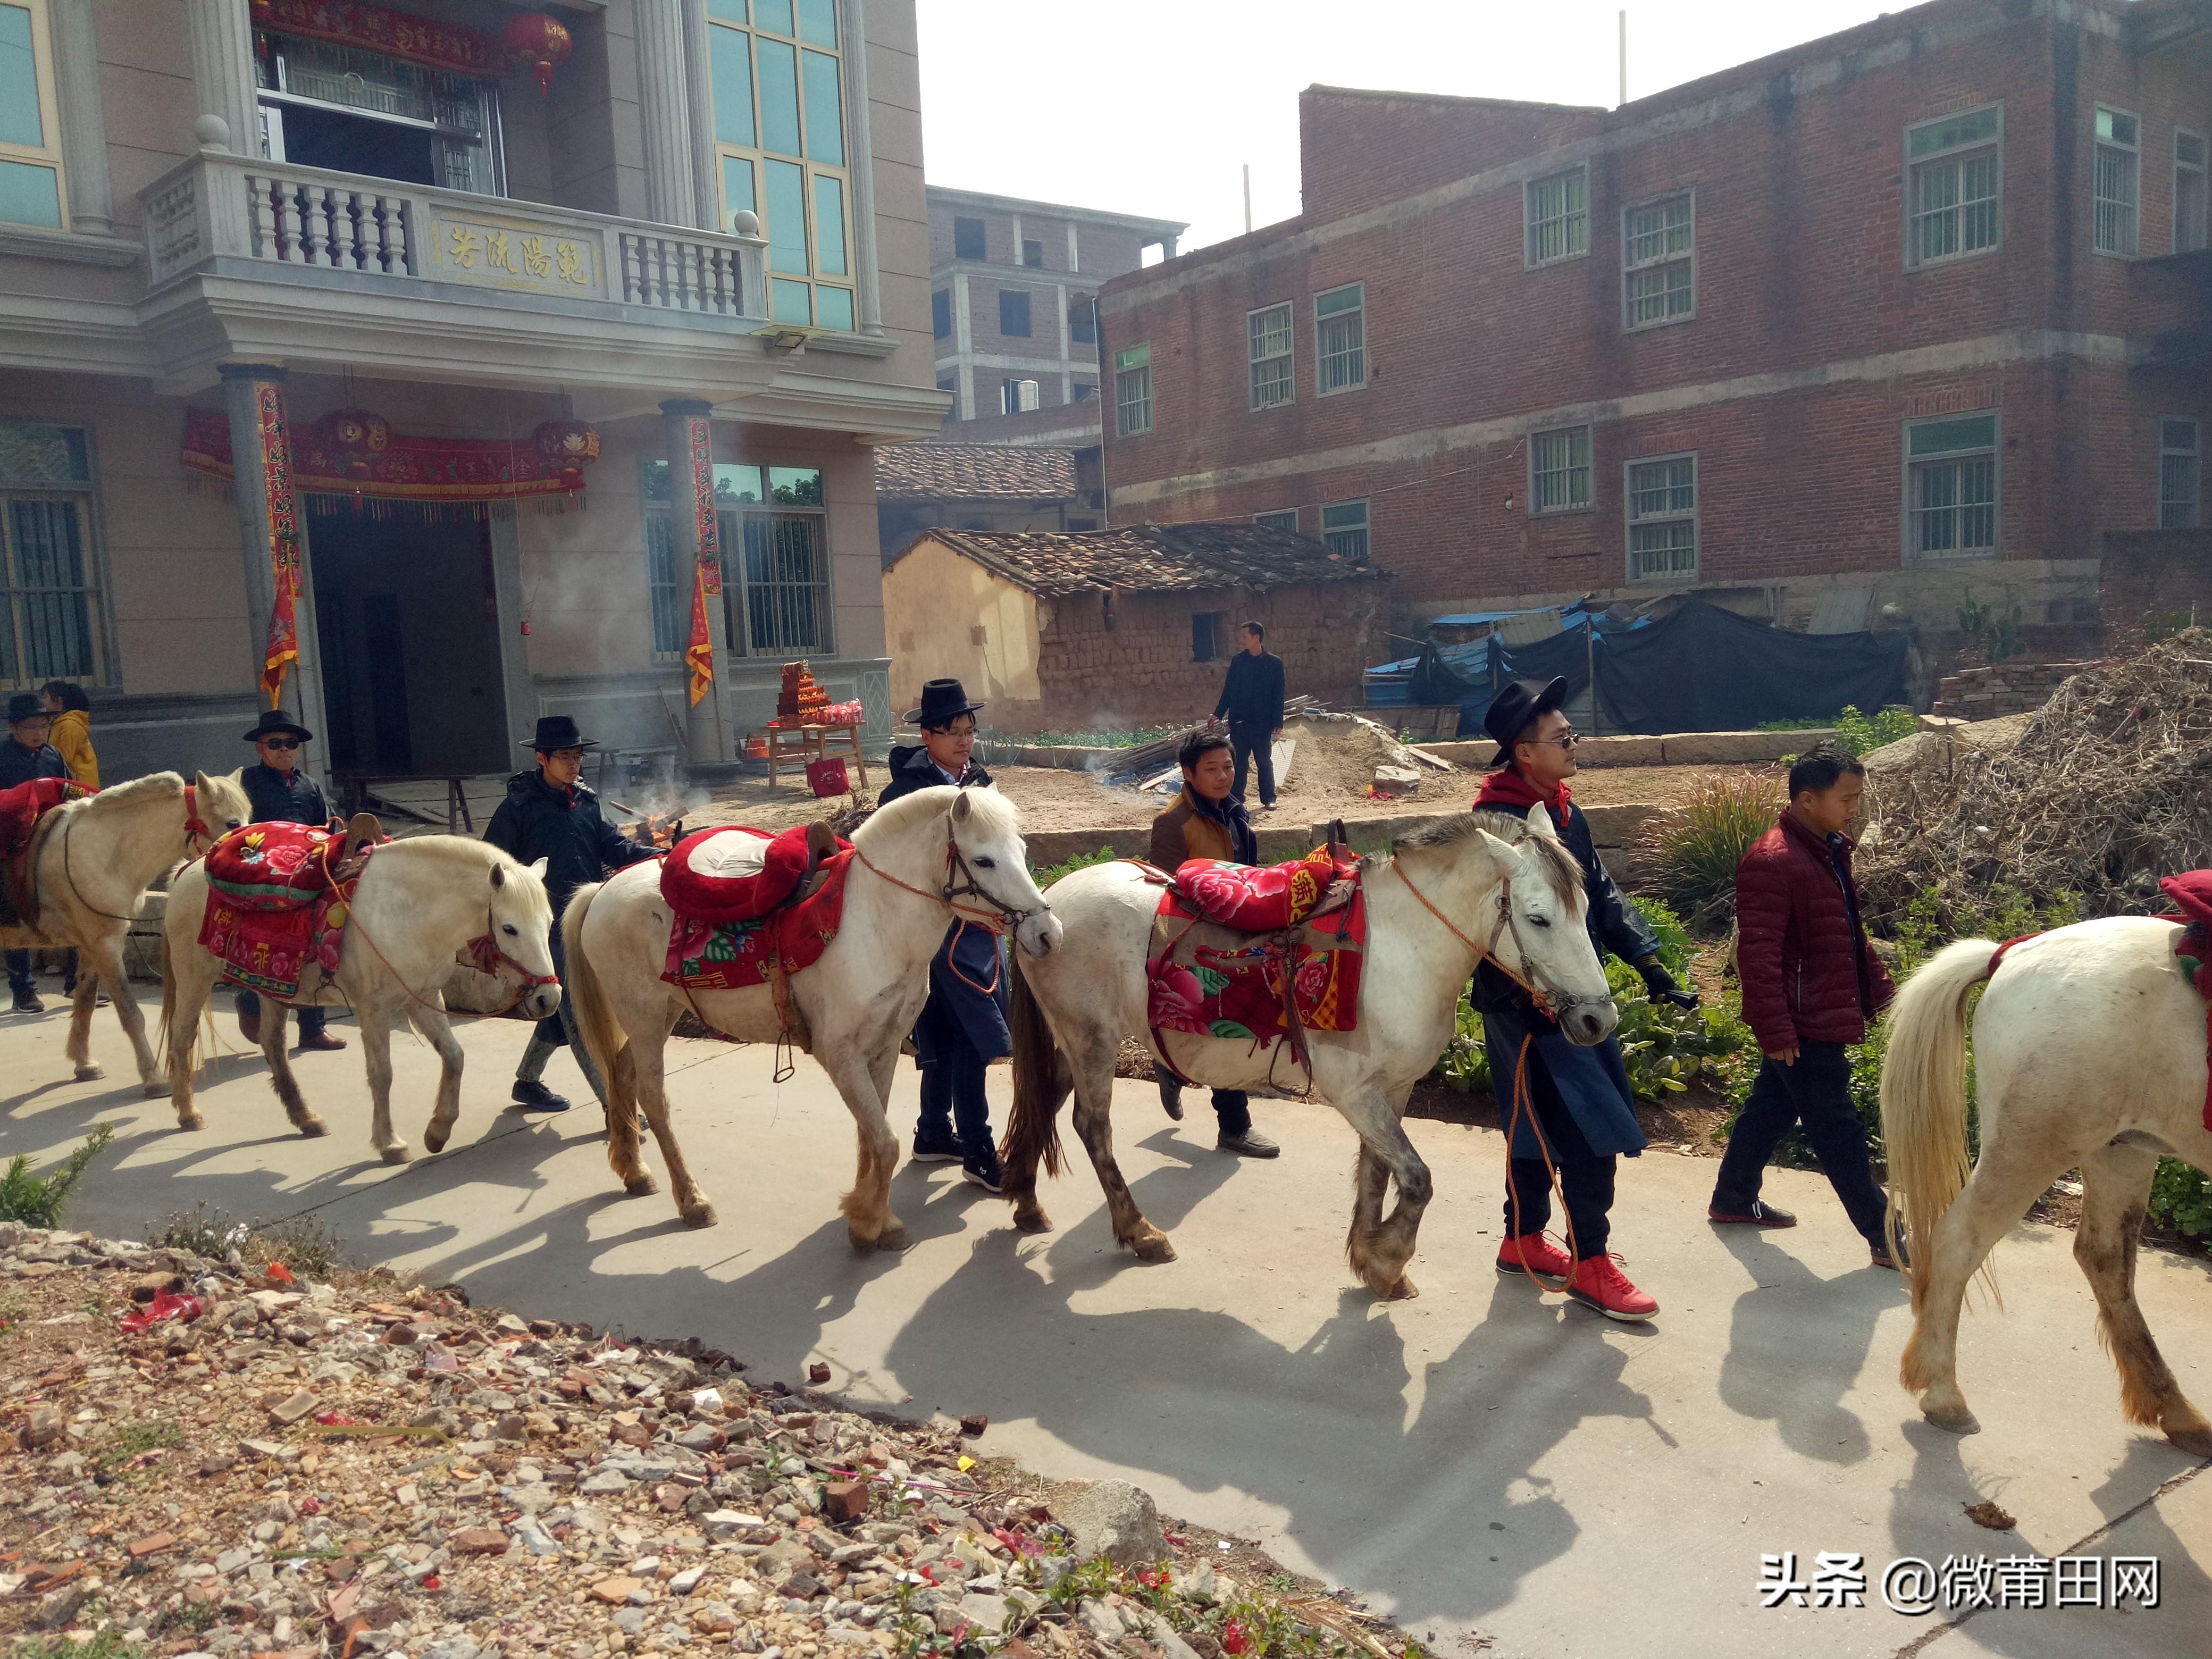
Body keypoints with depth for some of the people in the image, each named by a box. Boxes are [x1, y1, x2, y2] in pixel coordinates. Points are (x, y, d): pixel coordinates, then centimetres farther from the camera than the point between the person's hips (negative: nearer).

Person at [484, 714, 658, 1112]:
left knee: (562, 1010, 19)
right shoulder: (518, 807, -7)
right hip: (549, 927, -7)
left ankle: (527, 1080, 38)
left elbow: (613, 847, 5)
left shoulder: (586, 802, 11)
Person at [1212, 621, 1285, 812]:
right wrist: (1218, 713, 3)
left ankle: (1268, 799, 13)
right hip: (1239, 721, 2)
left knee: (1265, 762, 5)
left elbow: (1278, 695, -2)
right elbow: (1228, 690, 9)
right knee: (1238, 761, 5)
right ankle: (1235, 798, 11)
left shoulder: (1274, 663, -2)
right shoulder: (1237, 661, 5)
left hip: (1262, 722, -2)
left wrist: (1278, 723, -6)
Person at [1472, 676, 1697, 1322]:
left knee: (1541, 1124, 18)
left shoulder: (1562, 811, 9)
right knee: (1593, 1130, -6)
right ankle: (1590, 1265, 6)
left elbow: (1602, 894, 11)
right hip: (1529, 1004, -9)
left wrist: (1649, 965, 3)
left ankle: (1523, 1241, 32)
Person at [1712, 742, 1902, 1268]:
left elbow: (1850, 935, 22)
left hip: (1826, 1018, 10)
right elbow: (1758, 955, -25)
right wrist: (1775, 1031, -25)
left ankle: (1734, 1199, 34)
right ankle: (1885, 1236, 8)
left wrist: (1880, 989, 17)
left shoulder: (1829, 851, 10)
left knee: (1771, 1108, 20)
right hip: (1803, 1027, -10)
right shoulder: (1771, 862, -22)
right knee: (1839, 1131, 0)